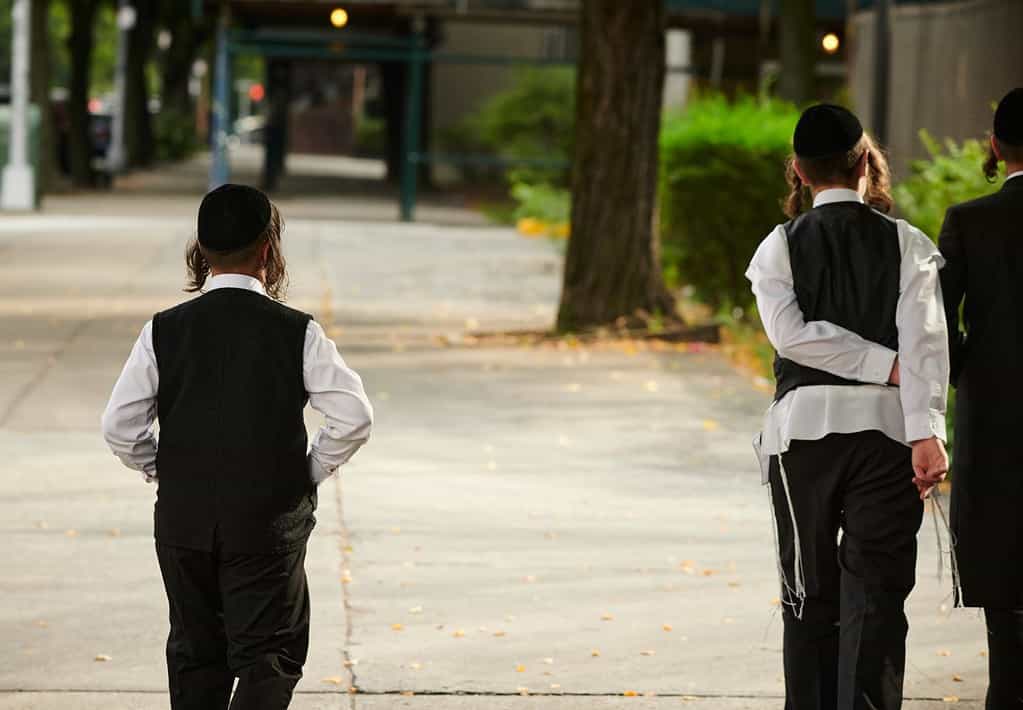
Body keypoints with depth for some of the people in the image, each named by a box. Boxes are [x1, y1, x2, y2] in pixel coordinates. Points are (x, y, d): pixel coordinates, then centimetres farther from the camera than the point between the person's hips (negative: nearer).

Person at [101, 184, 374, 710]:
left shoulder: (164, 331, -4)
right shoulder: (295, 332, -9)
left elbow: (120, 427, -4)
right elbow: (354, 417, -12)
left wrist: (162, 473, 11)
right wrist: (310, 472, 3)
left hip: (182, 522, 3)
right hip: (269, 523, -3)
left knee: (195, 652, 16)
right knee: (269, 656, 3)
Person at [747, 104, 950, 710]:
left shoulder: (781, 246, 4)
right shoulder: (908, 243, 2)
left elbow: (790, 333, -11)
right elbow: (924, 337, -11)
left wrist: (888, 364, -7)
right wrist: (927, 432, -17)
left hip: (804, 422, 1)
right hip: (885, 426, -1)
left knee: (810, 593, 13)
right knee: (875, 598, -1)